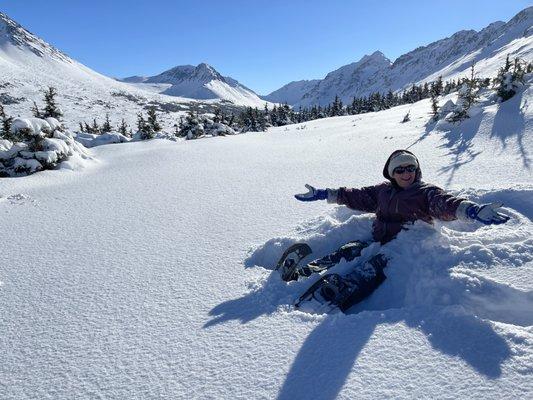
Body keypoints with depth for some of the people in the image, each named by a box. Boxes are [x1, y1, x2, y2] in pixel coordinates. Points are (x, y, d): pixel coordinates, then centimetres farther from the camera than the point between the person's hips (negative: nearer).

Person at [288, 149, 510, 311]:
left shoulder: (426, 192, 4)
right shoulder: (383, 191, 17)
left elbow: (445, 203, -15)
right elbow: (356, 197, 19)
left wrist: (472, 210, -38)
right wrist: (322, 194, 16)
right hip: (378, 241, 5)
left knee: (378, 263, -34)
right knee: (350, 250, -21)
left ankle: (339, 293, -58)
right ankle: (304, 272, -32)